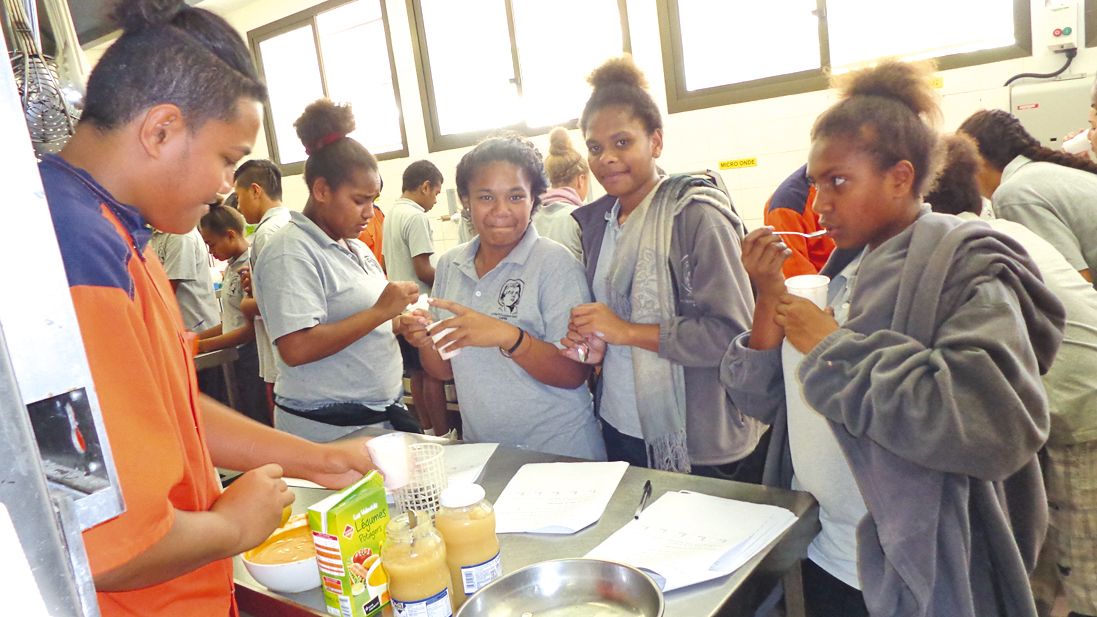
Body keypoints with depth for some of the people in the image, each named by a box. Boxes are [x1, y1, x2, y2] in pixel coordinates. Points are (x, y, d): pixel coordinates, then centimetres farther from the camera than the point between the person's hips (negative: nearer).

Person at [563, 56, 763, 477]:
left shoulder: (695, 214, -15)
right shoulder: (596, 222, 7)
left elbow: (732, 332, -20)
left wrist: (627, 331, -21)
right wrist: (593, 346, -4)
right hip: (620, 430, 7)